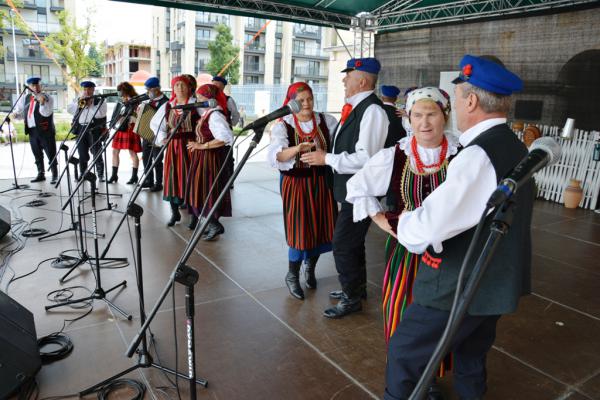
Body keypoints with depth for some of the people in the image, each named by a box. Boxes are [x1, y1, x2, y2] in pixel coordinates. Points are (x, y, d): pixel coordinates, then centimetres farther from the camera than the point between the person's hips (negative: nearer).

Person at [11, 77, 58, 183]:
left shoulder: (48, 98, -4)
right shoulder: (25, 98, 13)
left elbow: (46, 113, -15)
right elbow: (19, 111, 21)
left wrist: (42, 102, -29)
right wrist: (15, 114, -1)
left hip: (45, 131, -5)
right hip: (32, 131, 6)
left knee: (51, 154, -2)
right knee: (37, 155, 12)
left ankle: (55, 175, 4)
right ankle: (41, 174, 22)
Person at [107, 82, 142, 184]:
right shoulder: (121, 102, 15)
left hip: (131, 129, -7)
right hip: (120, 128, 7)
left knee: (132, 152, -2)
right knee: (115, 151, 7)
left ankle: (134, 176, 8)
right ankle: (114, 175, 15)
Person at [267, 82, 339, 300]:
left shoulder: (326, 121, 2)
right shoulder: (282, 126, -8)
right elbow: (275, 156, -24)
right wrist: (297, 148, -40)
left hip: (321, 182, 3)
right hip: (296, 183, -3)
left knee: (322, 226, 9)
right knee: (300, 229, -2)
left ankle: (310, 268, 38)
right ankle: (292, 275, 24)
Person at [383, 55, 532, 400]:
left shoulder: (479, 156, -25)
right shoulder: (516, 148, 6)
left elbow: (422, 232, -32)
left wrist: (404, 222, -11)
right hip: (496, 283, 9)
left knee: (405, 352, 7)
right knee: (472, 358, 26)